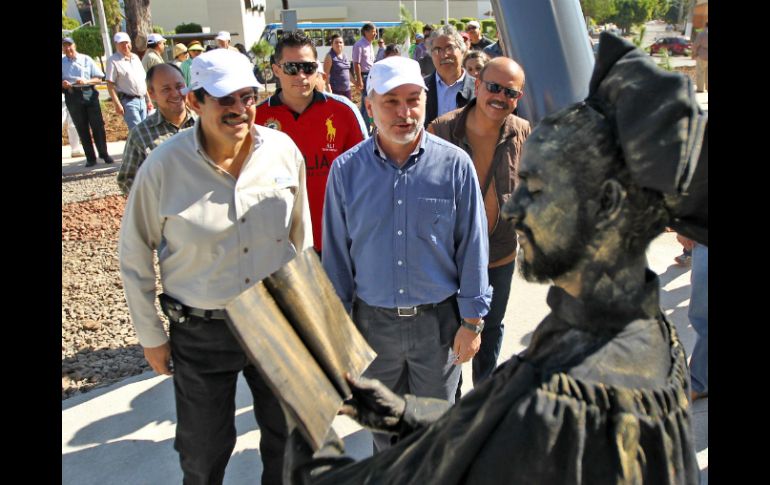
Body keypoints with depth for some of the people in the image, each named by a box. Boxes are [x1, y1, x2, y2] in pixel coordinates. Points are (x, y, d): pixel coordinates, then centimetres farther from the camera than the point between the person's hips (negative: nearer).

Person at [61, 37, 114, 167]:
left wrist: (86, 81, -14)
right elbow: (63, 82, 11)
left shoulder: (86, 59, 4)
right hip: (72, 97, 1)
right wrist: (63, 84, -12)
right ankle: (90, 158, 10)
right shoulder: (62, 62, 7)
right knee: (82, 128, 4)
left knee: (97, 125, -1)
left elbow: (99, 78, 3)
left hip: (89, 94, -1)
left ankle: (104, 154, 11)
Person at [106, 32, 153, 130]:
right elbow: (110, 84, -10)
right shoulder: (113, 60, -6)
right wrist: (117, 104, -18)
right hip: (128, 101, -7)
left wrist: (148, 100, 16)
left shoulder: (135, 57, 14)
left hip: (142, 100, 7)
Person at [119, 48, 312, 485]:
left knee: (287, 432, 22)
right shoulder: (164, 166, -14)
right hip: (200, 332, -2)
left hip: (278, 320, 2)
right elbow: (135, 256, -3)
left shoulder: (283, 150, -8)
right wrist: (151, 337, 1)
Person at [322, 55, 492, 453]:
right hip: (373, 321, 1)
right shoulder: (346, 170, -6)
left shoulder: (455, 164, -10)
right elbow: (336, 253, 1)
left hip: (438, 320, -1)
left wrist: (472, 322, -3)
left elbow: (472, 247, -5)